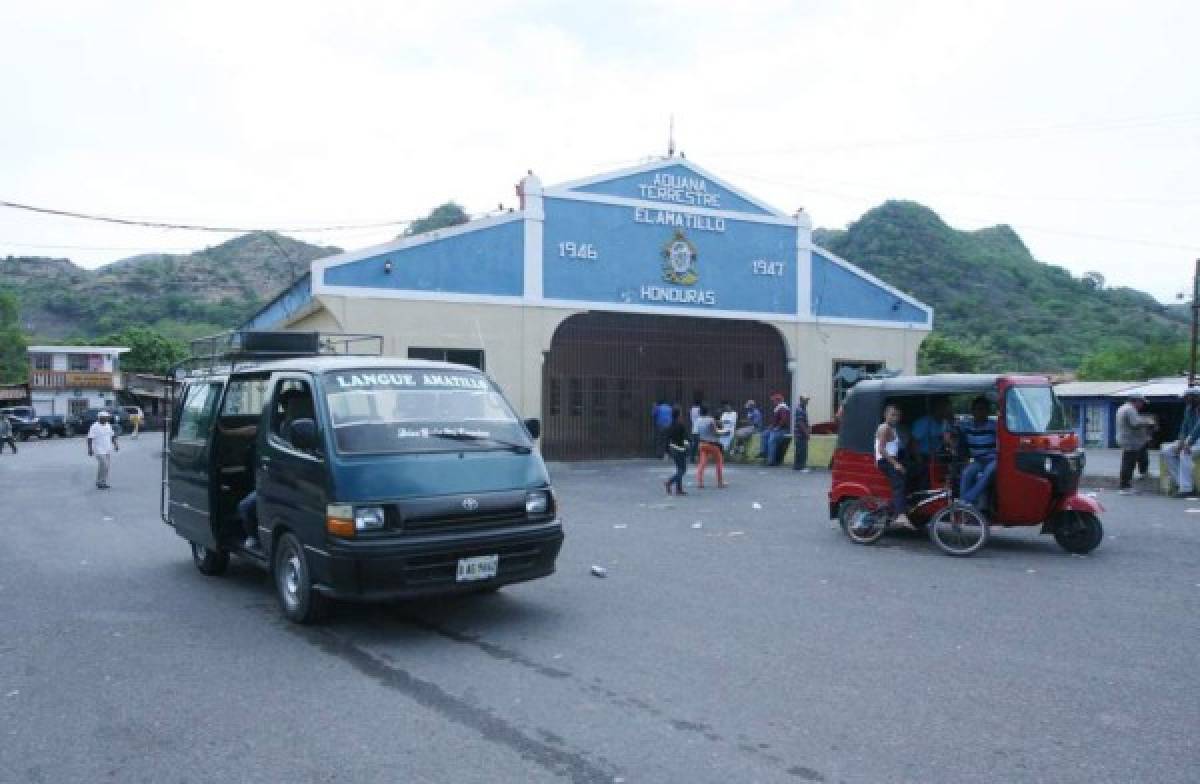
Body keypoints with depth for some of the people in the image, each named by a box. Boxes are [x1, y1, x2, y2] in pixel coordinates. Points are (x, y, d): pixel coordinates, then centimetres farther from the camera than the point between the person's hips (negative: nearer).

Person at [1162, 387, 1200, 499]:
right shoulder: (1189, 409, 11)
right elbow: (1185, 426, 10)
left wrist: (1189, 442, -32)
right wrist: (1181, 440, -7)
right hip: (1190, 440, 9)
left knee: (1185, 453, -34)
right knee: (1166, 451, -8)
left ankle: (1187, 489, -31)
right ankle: (1185, 485, -11)